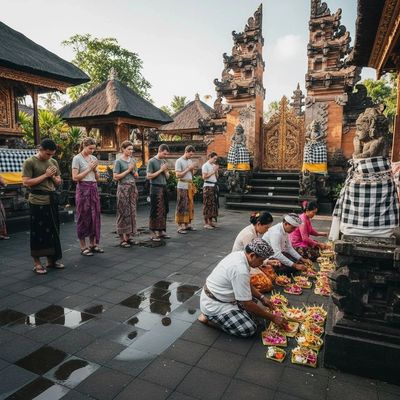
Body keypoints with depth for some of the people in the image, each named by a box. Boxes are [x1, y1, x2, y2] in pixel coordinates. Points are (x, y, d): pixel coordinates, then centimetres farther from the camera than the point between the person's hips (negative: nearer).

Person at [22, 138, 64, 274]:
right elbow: (26, 182, -13)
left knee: (53, 231, 11)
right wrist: (45, 175, -15)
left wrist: (53, 176, -5)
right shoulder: (29, 162, -6)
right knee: (38, 232, 0)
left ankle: (52, 259, 23)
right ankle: (37, 263, 11)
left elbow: (58, 182, 16)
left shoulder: (53, 162, 11)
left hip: (52, 200, 6)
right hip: (37, 202, -6)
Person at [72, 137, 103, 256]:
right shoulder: (77, 158, -6)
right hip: (83, 189, -6)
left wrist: (95, 169, -4)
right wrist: (88, 169, -13)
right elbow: (75, 177, -12)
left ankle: (93, 244, 18)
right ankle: (83, 246, 9)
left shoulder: (94, 158, 12)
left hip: (94, 188, 6)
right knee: (83, 216, 0)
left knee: (95, 215, 7)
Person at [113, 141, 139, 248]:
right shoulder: (119, 161, -5)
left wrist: (133, 170, -5)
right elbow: (116, 177, -12)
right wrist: (128, 170, -11)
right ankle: (122, 238, 2)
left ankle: (129, 235, 16)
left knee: (132, 211, 7)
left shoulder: (133, 160, 12)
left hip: (133, 187, 6)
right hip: (123, 188, -6)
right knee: (123, 212, -4)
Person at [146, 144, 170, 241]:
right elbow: (149, 176, -11)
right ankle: (154, 233, 3)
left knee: (164, 210, 8)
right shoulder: (152, 161, -5)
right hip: (156, 188, -7)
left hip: (164, 187, 7)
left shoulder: (164, 161, 14)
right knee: (155, 211, -4)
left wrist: (165, 171, -3)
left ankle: (161, 231, 18)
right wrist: (160, 170, -11)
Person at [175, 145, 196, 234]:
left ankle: (187, 224, 18)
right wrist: (188, 169, -15)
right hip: (182, 187, -7)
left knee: (190, 205, 9)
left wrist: (192, 169, -1)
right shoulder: (179, 161, -8)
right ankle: (180, 226, 0)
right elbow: (178, 175, -15)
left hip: (190, 186, 8)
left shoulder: (190, 161, 15)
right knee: (181, 207, -4)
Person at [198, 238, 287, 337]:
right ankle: (210, 318, -3)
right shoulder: (240, 270, -30)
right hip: (214, 305, -10)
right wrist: (273, 318, -14)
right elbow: (247, 304, -24)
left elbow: (247, 285, 15)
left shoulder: (238, 255, -2)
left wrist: (262, 298, 7)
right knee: (249, 329, -16)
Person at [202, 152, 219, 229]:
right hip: (208, 186, -8)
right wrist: (213, 172, -13)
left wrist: (216, 171, 1)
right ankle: (206, 223, -1)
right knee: (207, 204, -6)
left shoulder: (214, 165, 16)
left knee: (213, 204, 8)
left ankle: (210, 222, 15)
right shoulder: (205, 165, -6)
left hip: (214, 186, 8)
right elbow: (204, 177, -14)